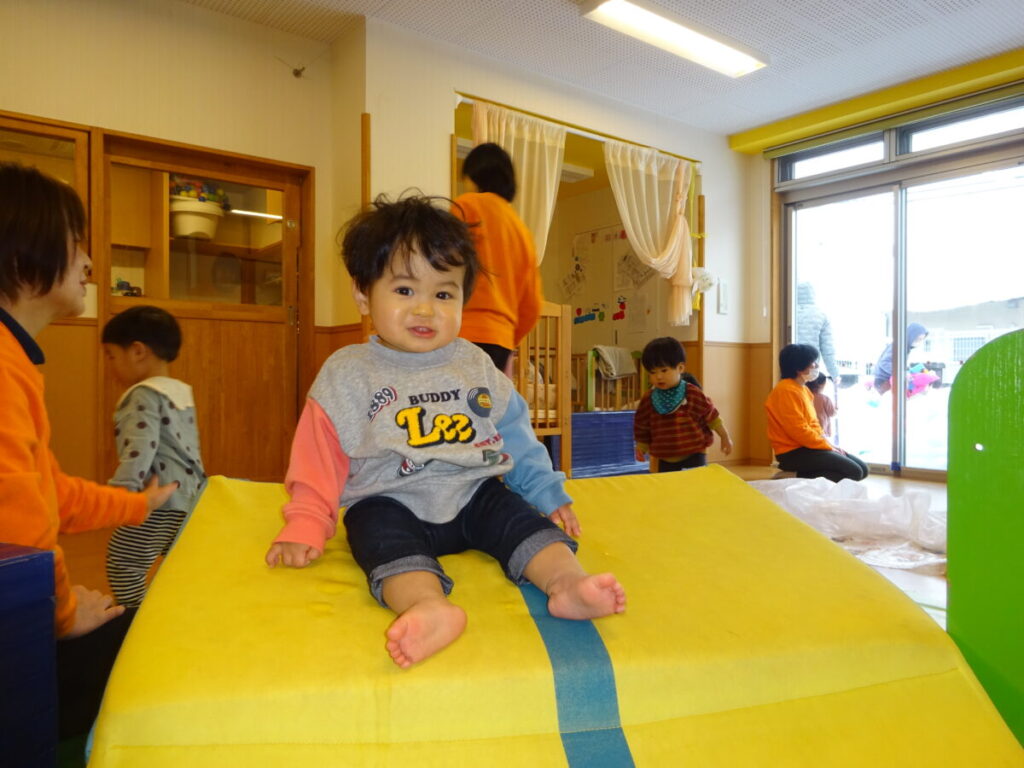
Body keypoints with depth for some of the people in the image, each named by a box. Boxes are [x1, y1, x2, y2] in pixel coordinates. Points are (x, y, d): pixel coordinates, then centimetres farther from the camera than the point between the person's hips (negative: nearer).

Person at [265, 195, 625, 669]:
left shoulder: (475, 365, 8)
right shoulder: (346, 375, 1)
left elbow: (514, 435, 14)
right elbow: (318, 462, 2)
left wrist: (548, 493, 12)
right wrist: (305, 526, -7)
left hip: (473, 493, 4)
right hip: (388, 501, -3)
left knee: (517, 515, -21)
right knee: (381, 534, -32)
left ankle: (566, 581, -37)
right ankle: (428, 606, -56)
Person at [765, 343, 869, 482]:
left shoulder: (803, 389, 15)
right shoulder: (787, 391, -16)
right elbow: (798, 430, -21)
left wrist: (829, 444, 5)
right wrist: (827, 446, -13)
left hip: (808, 447, 10)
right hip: (794, 452, -10)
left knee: (862, 469, 6)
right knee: (854, 471, -17)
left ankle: (806, 478, 0)